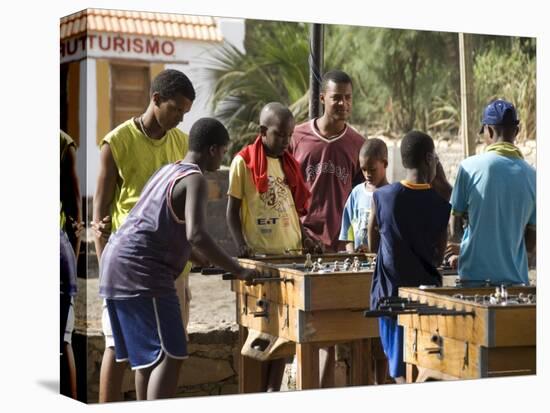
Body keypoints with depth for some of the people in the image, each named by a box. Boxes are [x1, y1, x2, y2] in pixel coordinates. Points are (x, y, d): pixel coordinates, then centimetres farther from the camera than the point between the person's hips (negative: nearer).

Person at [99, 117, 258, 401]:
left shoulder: (167, 170, 19)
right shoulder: (195, 180, -10)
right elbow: (196, 235, -24)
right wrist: (239, 272, -20)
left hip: (115, 263, 10)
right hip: (142, 272, -10)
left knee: (147, 356, 16)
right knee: (170, 356, -11)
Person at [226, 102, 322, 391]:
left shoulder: (289, 163, 11)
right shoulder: (244, 162, -5)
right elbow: (232, 210, -4)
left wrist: (304, 238, 5)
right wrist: (241, 244, -17)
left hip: (290, 254, 5)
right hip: (258, 256, -5)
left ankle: (273, 389, 10)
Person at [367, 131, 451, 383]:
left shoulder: (382, 197, -5)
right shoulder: (441, 205, -6)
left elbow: (373, 246, 6)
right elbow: (439, 258, 3)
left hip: (392, 294, 0)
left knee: (401, 372, 2)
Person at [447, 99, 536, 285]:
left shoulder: (469, 167, -7)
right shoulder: (532, 175, 2)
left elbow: (454, 232, -2)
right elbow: (531, 243, 6)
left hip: (475, 276, -2)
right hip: (516, 279, 3)